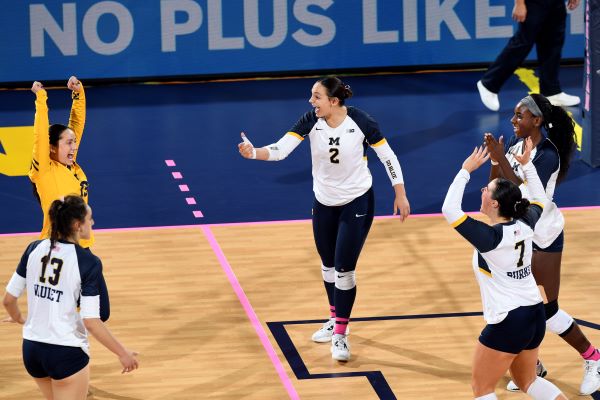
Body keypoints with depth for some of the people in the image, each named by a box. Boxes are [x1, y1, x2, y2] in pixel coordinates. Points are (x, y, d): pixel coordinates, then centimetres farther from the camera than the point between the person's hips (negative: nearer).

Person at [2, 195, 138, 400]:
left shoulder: (34, 250, 0)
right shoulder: (88, 263, -15)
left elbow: (8, 300, 5)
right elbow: (91, 322, -18)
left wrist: (19, 318, 28)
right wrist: (123, 353, -8)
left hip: (31, 349, 6)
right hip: (66, 353, -6)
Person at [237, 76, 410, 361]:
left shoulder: (360, 122, -20)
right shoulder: (311, 121, -14)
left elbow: (387, 156, -9)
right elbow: (280, 150, -23)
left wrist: (400, 196, -7)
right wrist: (254, 153, -43)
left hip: (357, 202, -4)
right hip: (324, 203, 4)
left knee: (344, 269, -8)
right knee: (328, 265, 16)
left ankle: (340, 336, 2)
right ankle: (336, 319, 39)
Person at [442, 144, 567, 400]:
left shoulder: (489, 237, -22)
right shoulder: (525, 226, -2)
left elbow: (449, 209, -24)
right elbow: (540, 201, 21)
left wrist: (466, 171, -17)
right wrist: (527, 164, 22)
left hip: (507, 323, -8)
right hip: (535, 314, 8)